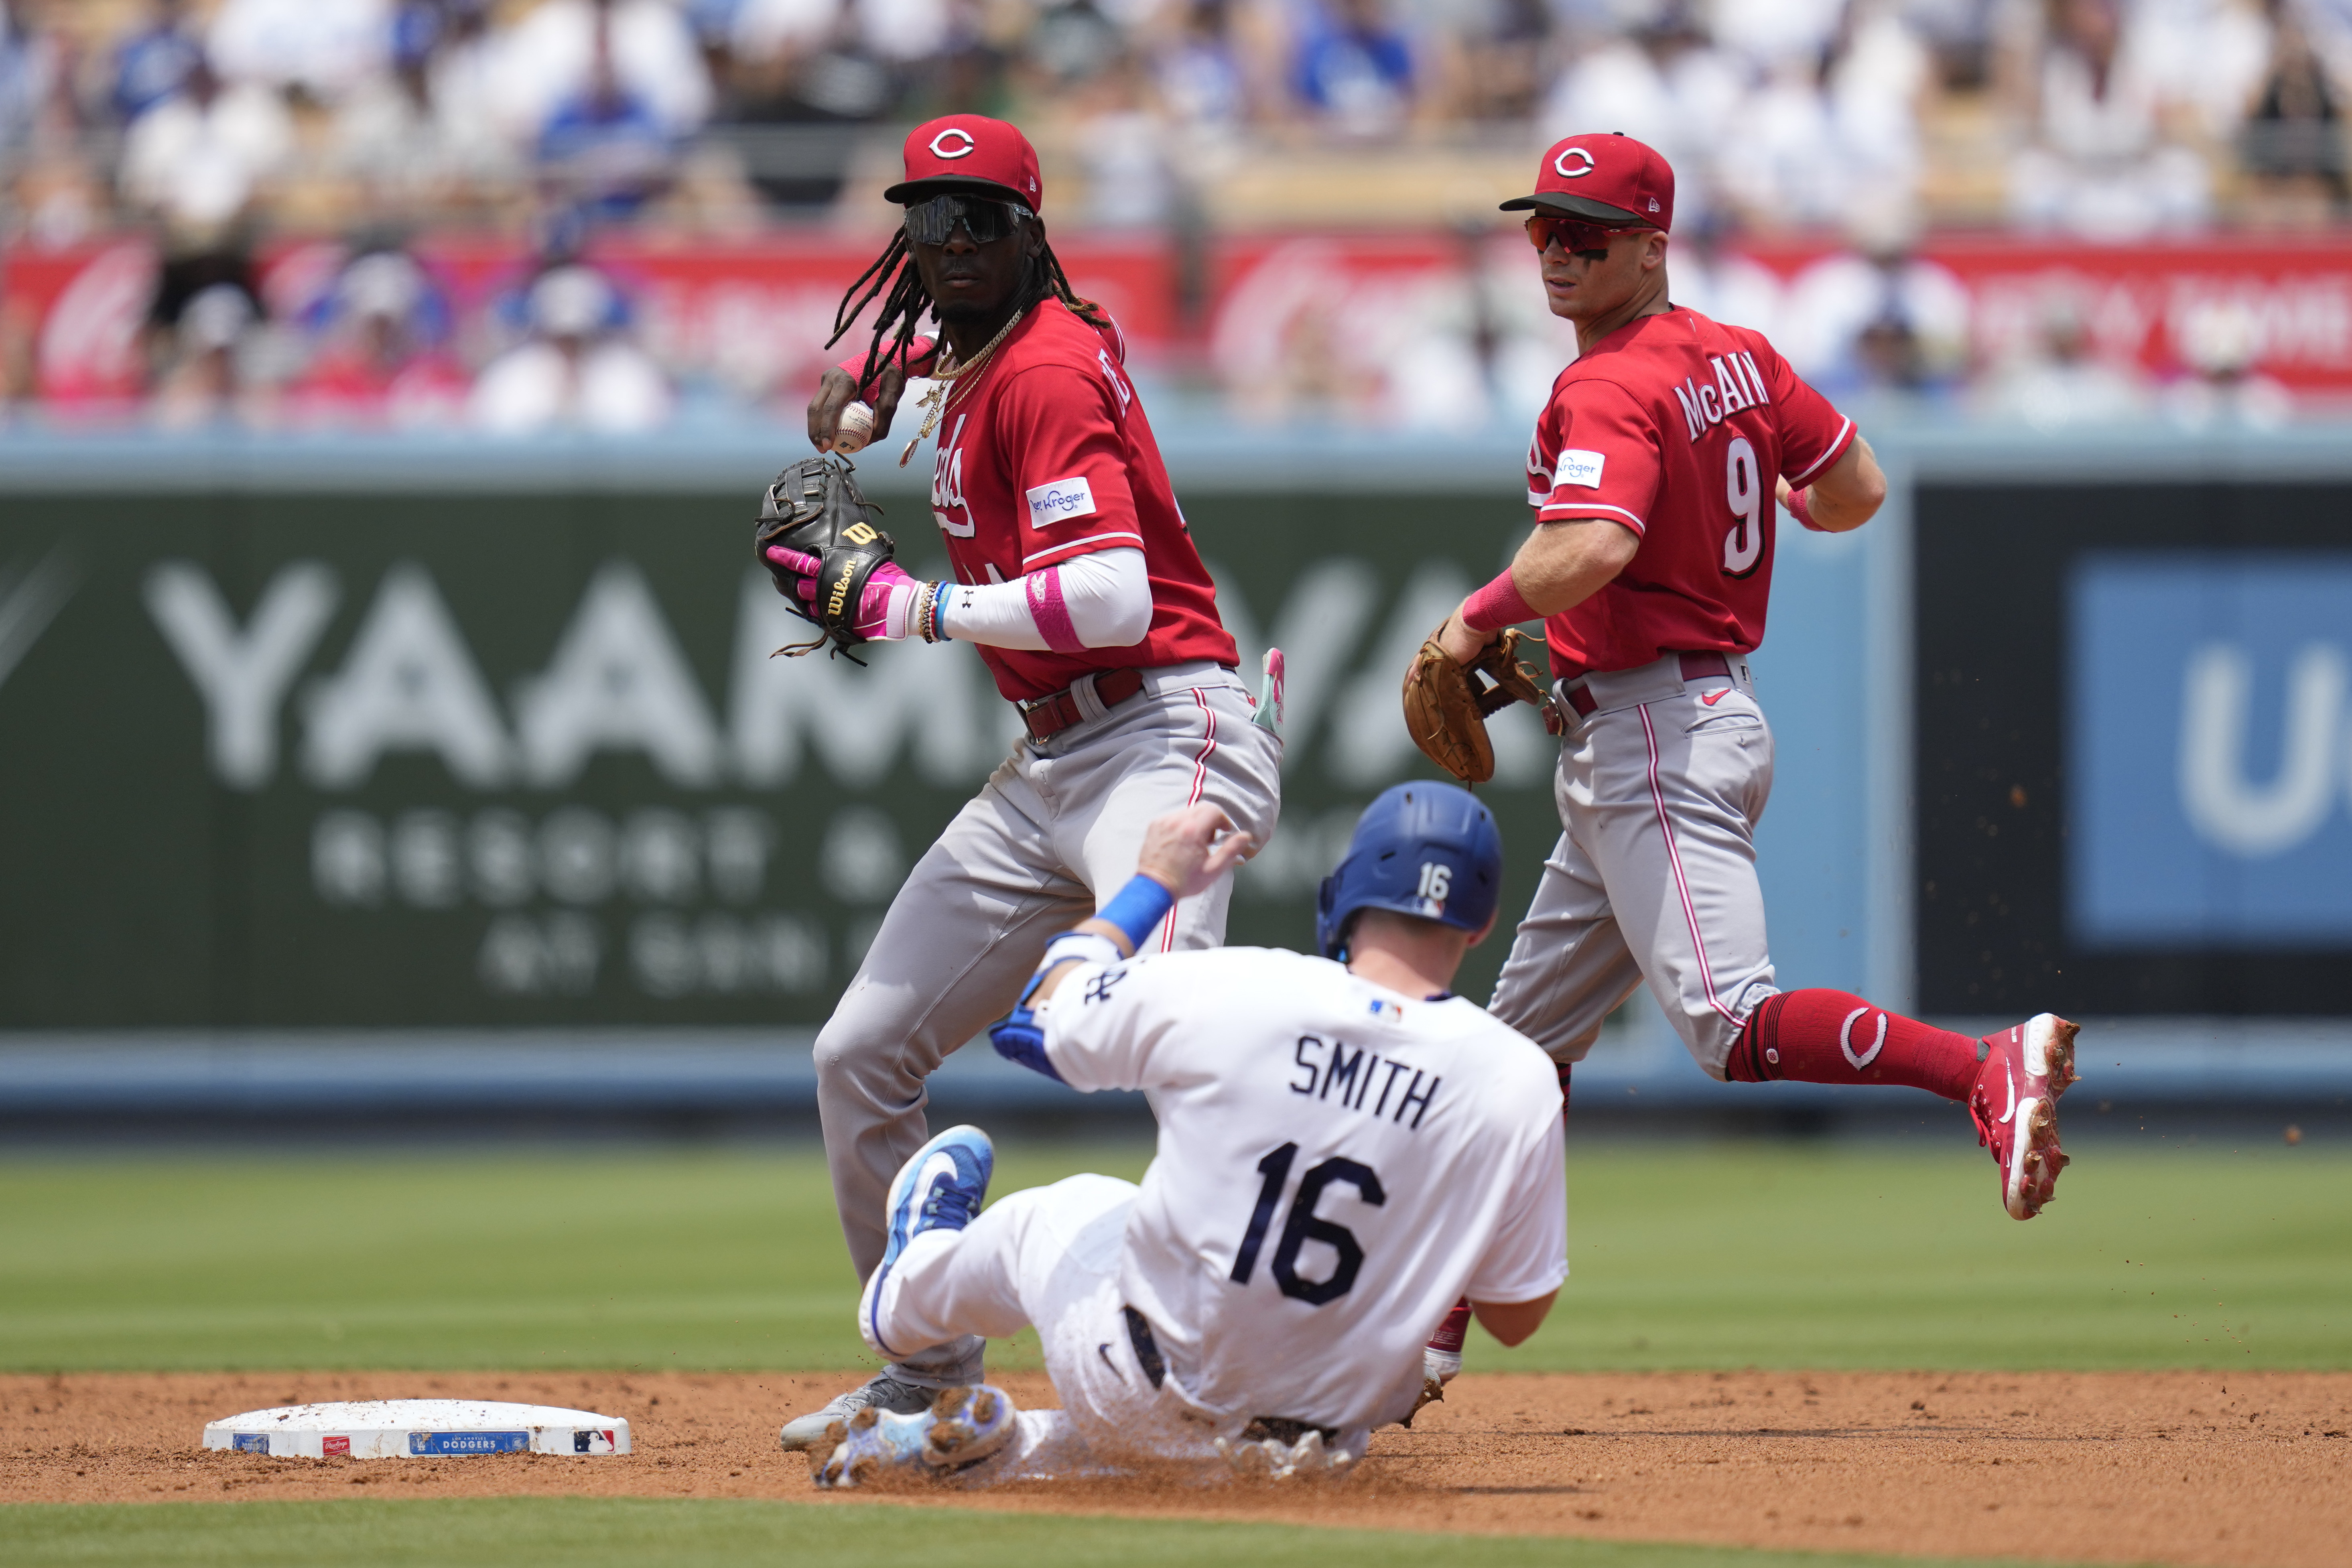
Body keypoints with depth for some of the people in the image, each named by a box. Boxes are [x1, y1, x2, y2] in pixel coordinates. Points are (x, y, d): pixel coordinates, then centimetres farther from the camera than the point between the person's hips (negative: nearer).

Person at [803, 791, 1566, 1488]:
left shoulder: (1222, 992, -17)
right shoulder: (1521, 1084, -16)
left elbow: (1038, 1017, 4)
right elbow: (1516, 1317, -4)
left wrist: (1153, 883, 17)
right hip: (1325, 1442, 0)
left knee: (1049, 1215, 32)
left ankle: (910, 1293, 61)